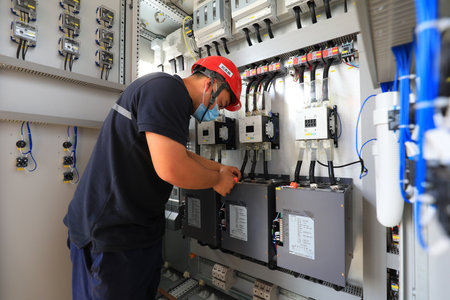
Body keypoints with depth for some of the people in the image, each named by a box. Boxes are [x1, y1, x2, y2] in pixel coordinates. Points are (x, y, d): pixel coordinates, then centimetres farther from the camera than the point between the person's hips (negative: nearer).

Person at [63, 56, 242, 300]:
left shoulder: (176, 101, 13)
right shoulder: (167, 88, -20)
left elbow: (180, 155, 23)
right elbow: (171, 169, -29)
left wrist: (219, 167, 20)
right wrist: (217, 180, -11)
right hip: (109, 232, -10)